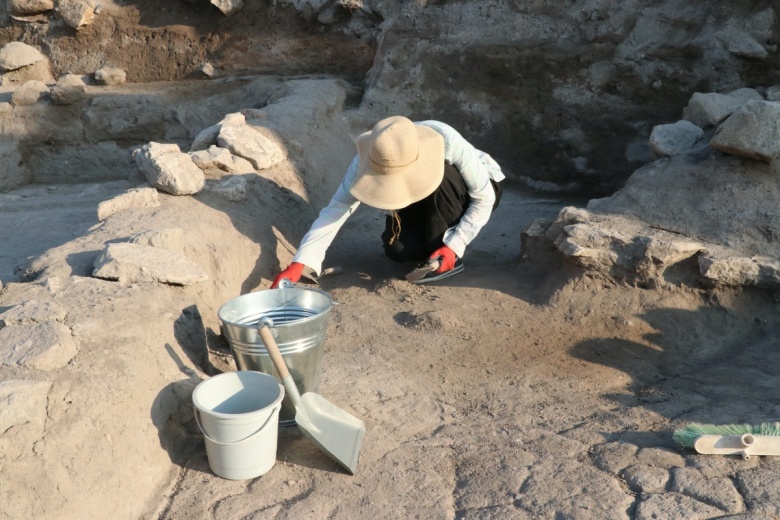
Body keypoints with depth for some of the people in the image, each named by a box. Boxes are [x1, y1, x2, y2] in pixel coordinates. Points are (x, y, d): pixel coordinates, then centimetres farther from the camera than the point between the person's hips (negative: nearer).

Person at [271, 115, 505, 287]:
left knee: (442, 175, -37)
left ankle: (450, 256, -19)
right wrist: (299, 263, -41)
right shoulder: (370, 159, -30)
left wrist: (455, 245, -34)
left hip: (478, 191, -3)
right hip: (429, 203, 3)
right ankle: (436, 243, 9)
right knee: (397, 249, -23)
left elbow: (484, 198, -27)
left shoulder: (448, 141, -38)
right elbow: (337, 208, -32)